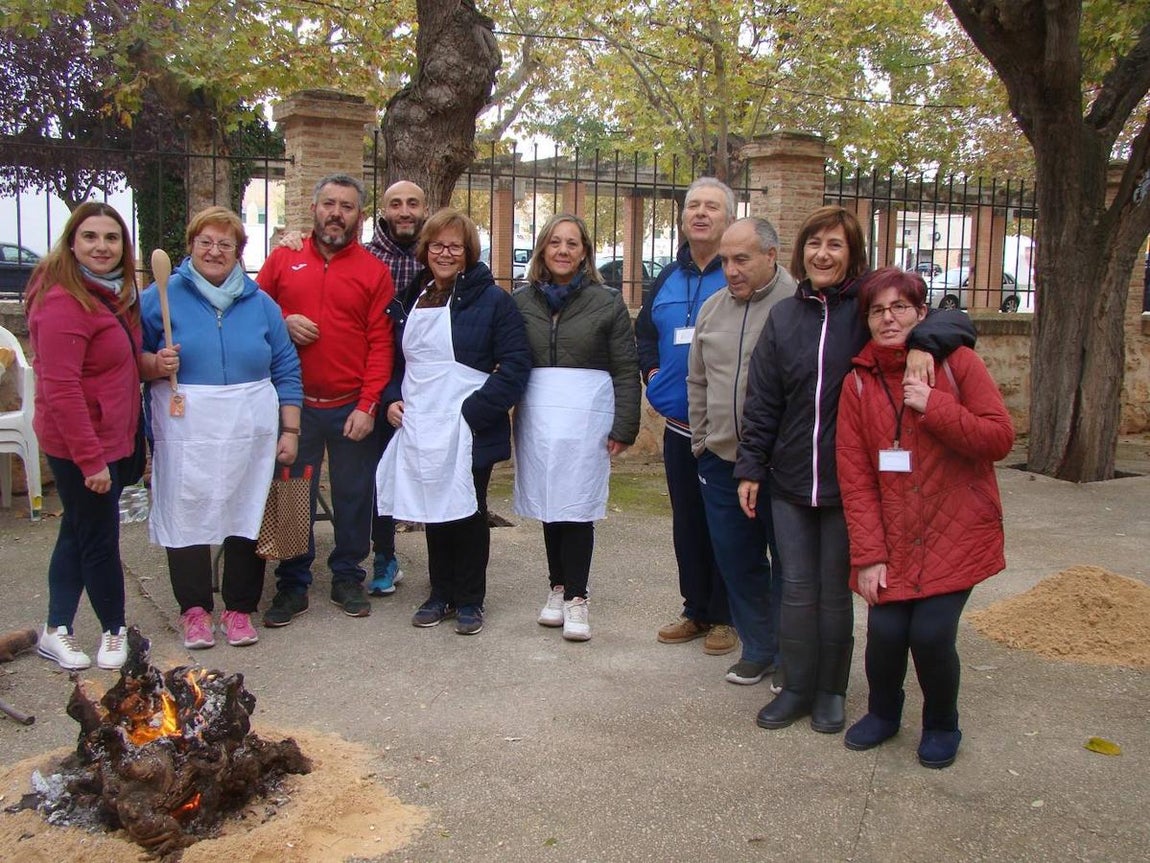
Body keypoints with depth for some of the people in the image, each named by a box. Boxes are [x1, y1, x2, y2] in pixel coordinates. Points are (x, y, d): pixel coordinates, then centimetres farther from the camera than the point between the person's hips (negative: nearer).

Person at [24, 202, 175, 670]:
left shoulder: (112, 293, 9)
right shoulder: (62, 301, -21)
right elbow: (60, 388, -24)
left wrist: (152, 363, -1)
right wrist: (91, 459, -24)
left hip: (111, 438, 10)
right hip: (79, 444, -10)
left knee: (79, 533, 17)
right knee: (100, 537, 4)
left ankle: (56, 630, 30)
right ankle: (115, 631, 21)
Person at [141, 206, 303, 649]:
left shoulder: (260, 303, 9)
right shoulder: (161, 297, 2)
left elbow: (286, 371, 10)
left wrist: (290, 430, 5)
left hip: (251, 434, 2)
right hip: (186, 434, -1)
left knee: (247, 517, 6)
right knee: (188, 517, 2)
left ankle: (240, 608, 21)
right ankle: (195, 609, 19)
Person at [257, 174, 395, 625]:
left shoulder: (374, 271, 2)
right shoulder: (282, 260, 6)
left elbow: (381, 343, -4)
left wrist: (368, 405, -12)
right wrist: (283, 323, -10)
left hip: (352, 408, -1)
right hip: (294, 405, 1)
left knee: (353, 496, 9)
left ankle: (348, 578, 26)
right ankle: (292, 585, 21)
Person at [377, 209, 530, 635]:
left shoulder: (491, 299, -6)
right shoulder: (412, 298, 12)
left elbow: (515, 365, -12)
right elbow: (395, 358, 20)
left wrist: (475, 410, -17)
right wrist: (391, 399, 2)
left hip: (469, 432, -5)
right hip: (419, 428, 5)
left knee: (467, 512, 6)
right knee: (432, 510, 12)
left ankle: (470, 600, 19)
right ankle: (441, 593, 27)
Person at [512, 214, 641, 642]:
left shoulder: (607, 301, 2)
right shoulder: (522, 300, 9)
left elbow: (626, 370, 0)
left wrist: (624, 426, -5)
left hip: (586, 417, -2)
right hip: (537, 417, 3)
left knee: (577, 506, -3)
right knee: (549, 504, 7)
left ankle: (575, 597, 6)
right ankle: (558, 587, 21)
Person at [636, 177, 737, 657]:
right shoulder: (667, 279, 12)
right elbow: (643, 331, 24)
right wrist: (651, 370, 9)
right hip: (678, 425, 6)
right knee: (686, 522, 13)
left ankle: (724, 617, 16)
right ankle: (695, 611, 26)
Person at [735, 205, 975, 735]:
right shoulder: (783, 317, 5)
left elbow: (956, 322, -10)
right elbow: (761, 402, 6)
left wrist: (922, 343, -31)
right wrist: (751, 466, 4)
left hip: (848, 483, -2)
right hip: (789, 481, 2)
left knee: (835, 591, 10)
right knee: (797, 590, 8)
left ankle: (831, 692, 27)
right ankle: (796, 688, 24)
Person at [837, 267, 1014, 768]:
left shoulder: (956, 362, -4)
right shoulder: (858, 383, 0)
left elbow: (1000, 439, -9)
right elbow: (854, 476, -2)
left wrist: (934, 407, -19)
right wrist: (868, 553, -7)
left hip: (955, 533, -2)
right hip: (892, 538, 2)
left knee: (931, 633, -12)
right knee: (885, 630, -8)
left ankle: (942, 726, 19)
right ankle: (882, 713, 25)